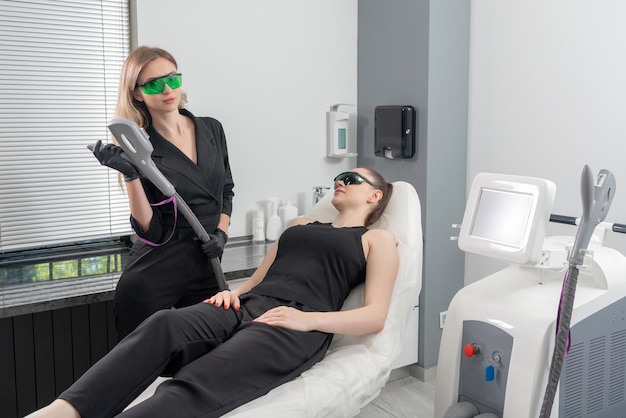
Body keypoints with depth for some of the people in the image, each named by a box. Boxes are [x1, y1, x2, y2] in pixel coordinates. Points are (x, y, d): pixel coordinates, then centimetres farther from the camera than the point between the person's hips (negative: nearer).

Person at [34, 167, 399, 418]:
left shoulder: (378, 240, 17)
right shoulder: (300, 224, 34)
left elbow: (376, 317, 2)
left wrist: (308, 319, -14)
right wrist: (233, 292, 3)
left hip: (295, 326, -5)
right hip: (246, 307, 6)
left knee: (199, 382, -34)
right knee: (162, 326, -29)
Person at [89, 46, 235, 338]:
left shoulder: (211, 129, 3)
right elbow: (150, 231, -14)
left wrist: (221, 232, -1)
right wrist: (130, 175, -24)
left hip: (207, 270, 4)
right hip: (154, 276, -3)